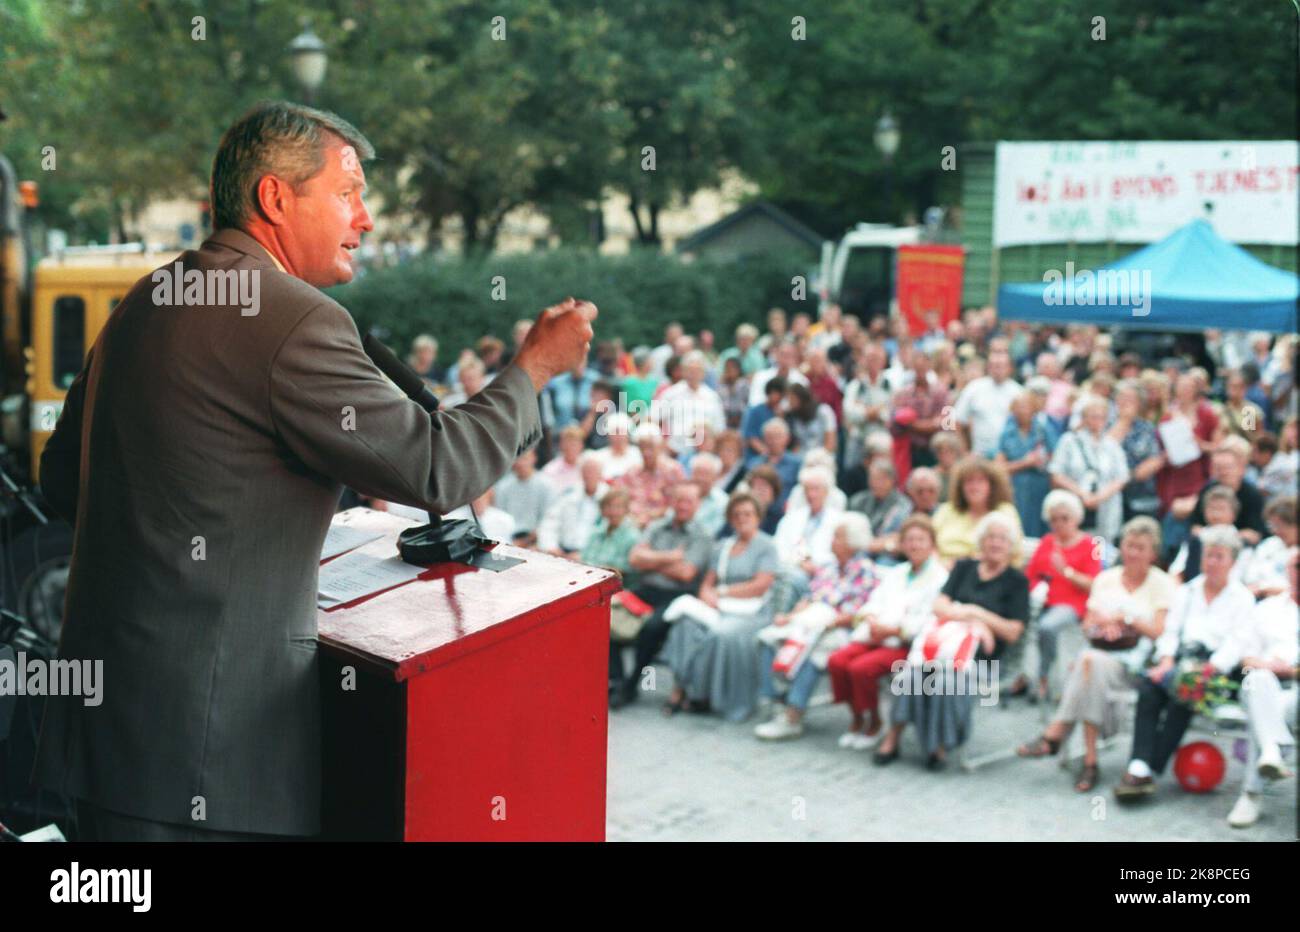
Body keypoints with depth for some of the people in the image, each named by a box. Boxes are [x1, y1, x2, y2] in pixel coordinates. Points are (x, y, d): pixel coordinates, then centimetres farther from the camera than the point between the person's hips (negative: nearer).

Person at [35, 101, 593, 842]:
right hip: (211, 718, -9)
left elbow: (62, 481, 19)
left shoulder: (144, 303, 12)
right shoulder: (295, 321, -16)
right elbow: (436, 468, -15)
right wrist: (535, 368, -2)